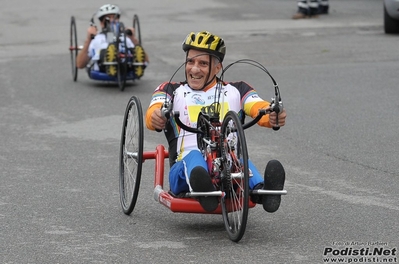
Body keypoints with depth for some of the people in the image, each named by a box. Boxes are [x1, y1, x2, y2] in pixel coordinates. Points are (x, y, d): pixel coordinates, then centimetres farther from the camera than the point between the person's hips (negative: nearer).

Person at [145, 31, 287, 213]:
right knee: (194, 156, -34)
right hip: (187, 165, -1)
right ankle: (203, 189, -66)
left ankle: (260, 190, -62)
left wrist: (273, 116, -24)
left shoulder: (235, 91, 22)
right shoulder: (171, 91, 20)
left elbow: (260, 109, 2)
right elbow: (154, 113, -2)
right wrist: (156, 117, -29)